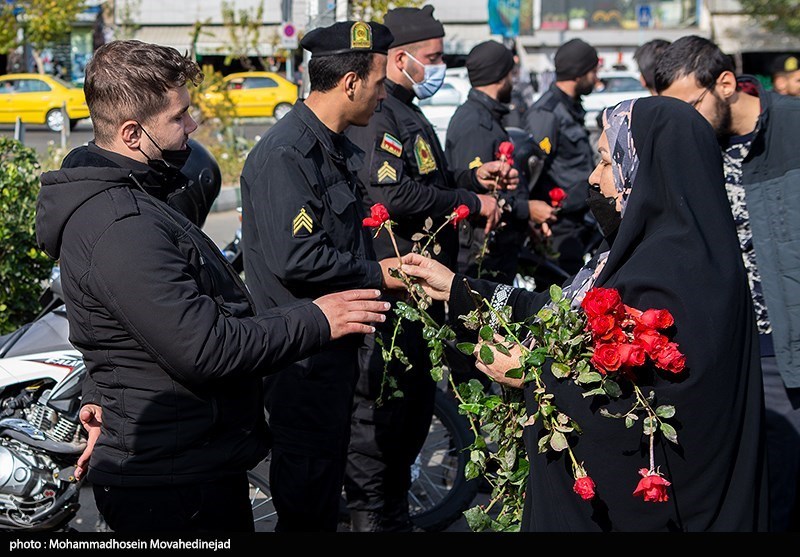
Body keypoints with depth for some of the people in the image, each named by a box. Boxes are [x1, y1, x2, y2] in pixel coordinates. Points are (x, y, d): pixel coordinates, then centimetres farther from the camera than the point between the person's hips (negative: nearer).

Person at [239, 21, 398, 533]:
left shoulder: (340, 150, 12)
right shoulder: (284, 155, -21)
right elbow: (298, 258, -27)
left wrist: (394, 259, 7)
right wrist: (378, 274, -17)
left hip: (338, 340, 10)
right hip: (304, 354, -10)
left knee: (330, 466, 21)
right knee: (307, 491, 0)